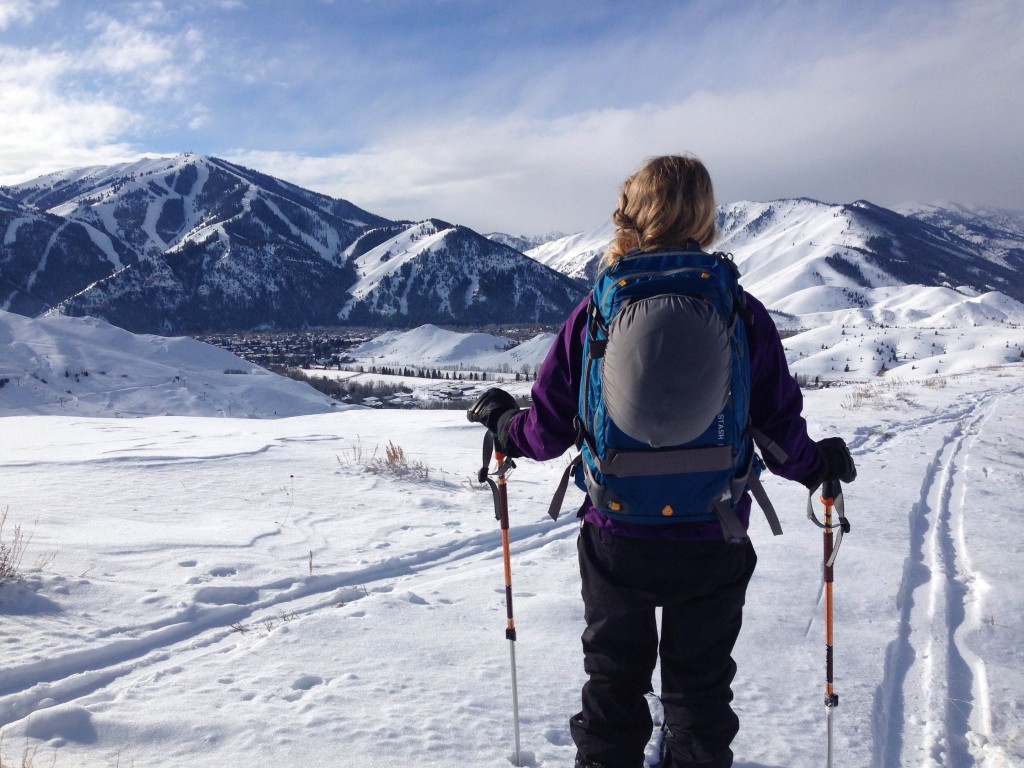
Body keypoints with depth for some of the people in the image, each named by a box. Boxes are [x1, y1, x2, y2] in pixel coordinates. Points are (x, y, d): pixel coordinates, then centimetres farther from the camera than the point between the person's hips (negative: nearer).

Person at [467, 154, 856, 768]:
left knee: (614, 680, 20)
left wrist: (503, 422, 15)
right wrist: (817, 464, 17)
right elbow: (780, 428, -5)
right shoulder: (744, 314, -8)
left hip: (617, 539, 0)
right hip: (714, 545, 1)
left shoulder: (595, 311, -10)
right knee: (700, 685, 21)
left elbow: (550, 430, -6)